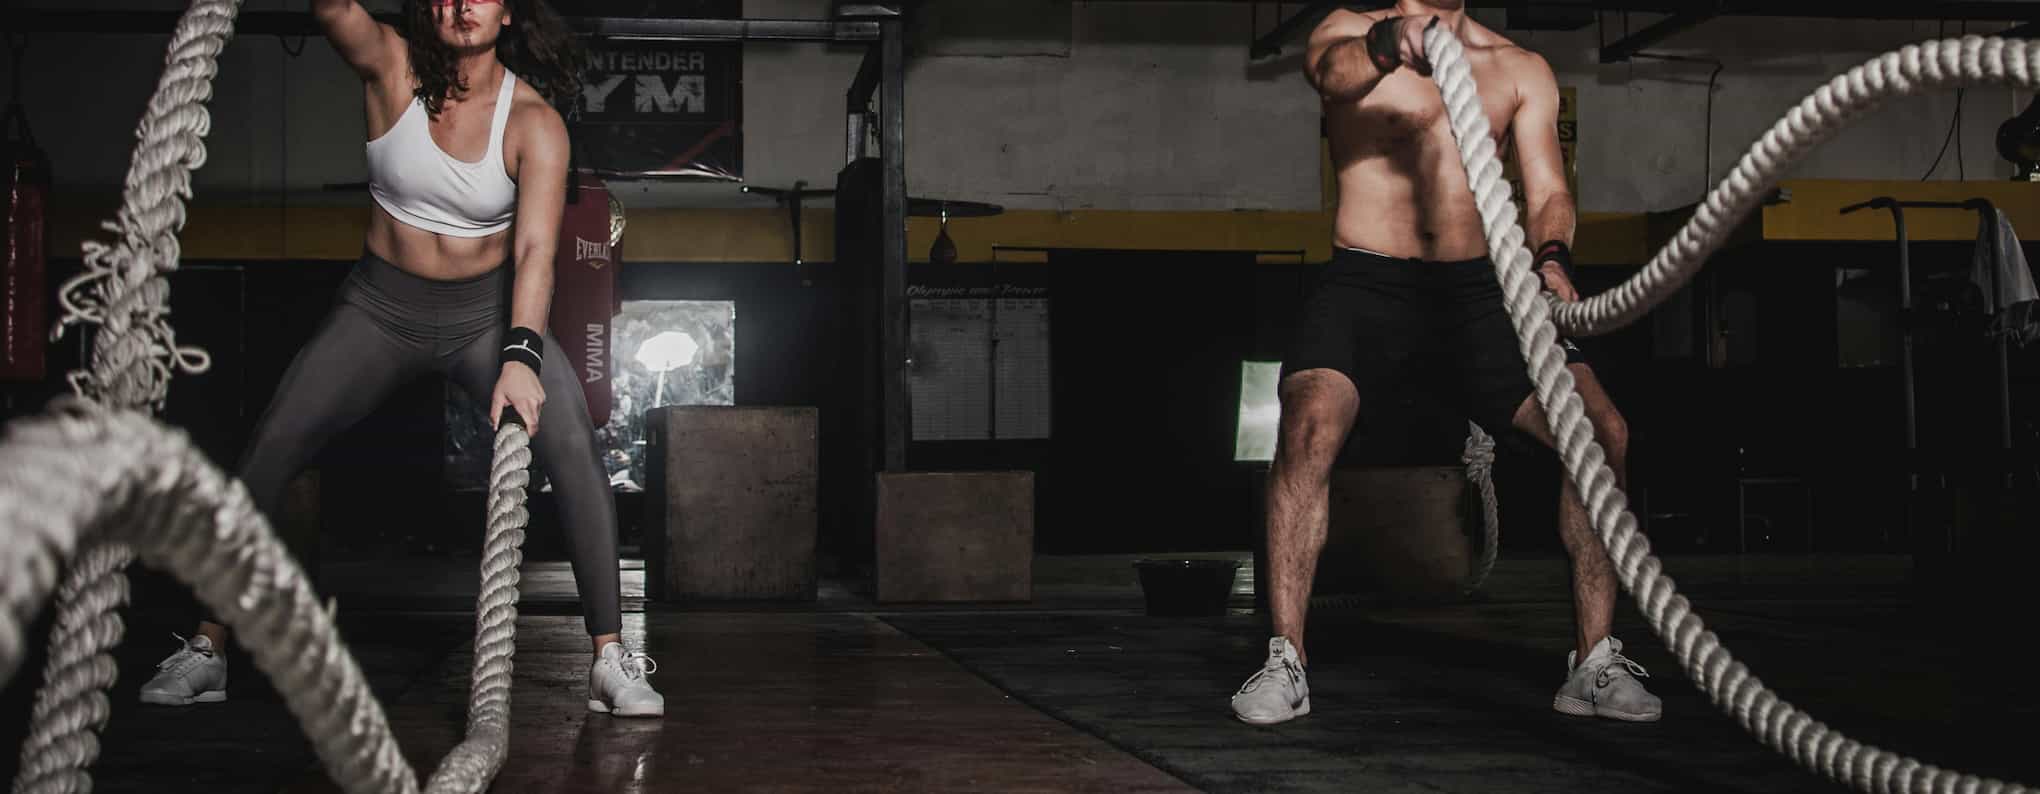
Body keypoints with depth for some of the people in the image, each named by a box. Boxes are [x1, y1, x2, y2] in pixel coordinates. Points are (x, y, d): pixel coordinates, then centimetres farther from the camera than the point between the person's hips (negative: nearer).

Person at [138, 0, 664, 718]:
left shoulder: (535, 122, -16)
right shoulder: (392, 67, -11)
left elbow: (536, 249, -27)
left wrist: (521, 355, -42)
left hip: (487, 310, -1)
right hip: (382, 305, 1)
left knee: (573, 445, -22)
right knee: (271, 445, -10)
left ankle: (611, 658, -17)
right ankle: (207, 649, 4)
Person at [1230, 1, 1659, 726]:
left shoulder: (1522, 71, 15)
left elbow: (1548, 190, 5)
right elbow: (1331, 71, -21)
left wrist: (1552, 258, -18)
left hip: (1476, 290, 4)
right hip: (1367, 285, -3)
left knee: (1602, 433, -11)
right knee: (1309, 427, -29)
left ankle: (1594, 665, 1)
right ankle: (1285, 662, -17)